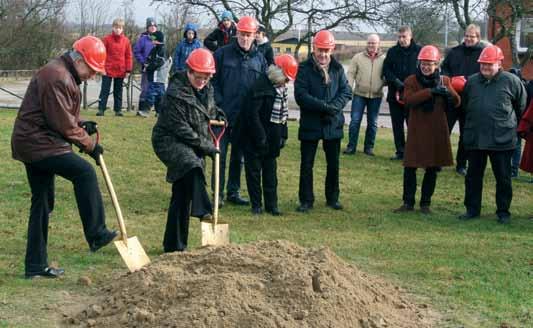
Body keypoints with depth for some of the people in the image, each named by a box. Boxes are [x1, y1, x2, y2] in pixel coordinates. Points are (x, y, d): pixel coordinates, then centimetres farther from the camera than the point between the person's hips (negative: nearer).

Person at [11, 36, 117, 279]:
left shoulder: (65, 75, 16)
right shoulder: (57, 78, -19)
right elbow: (64, 125, -20)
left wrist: (81, 125, 6)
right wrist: (89, 145, -8)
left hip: (33, 142, 11)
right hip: (39, 143, -11)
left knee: (42, 202, 12)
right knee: (84, 172, -18)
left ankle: (36, 265, 17)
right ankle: (96, 235, -14)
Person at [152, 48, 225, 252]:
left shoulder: (206, 89, 5)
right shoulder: (175, 93, -21)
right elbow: (181, 128, -21)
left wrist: (217, 114, 10)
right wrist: (206, 146, -18)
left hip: (193, 146, 7)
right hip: (169, 141, -7)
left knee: (182, 196, 7)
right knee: (191, 166, -39)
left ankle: (173, 245, 13)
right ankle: (202, 210, -48)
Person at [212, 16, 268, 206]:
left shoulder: (259, 59, 7)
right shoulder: (223, 54, -1)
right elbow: (213, 81, -2)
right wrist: (219, 105, -11)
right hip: (223, 115, -3)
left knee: (239, 157, 12)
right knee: (220, 155, -1)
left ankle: (234, 192, 22)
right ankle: (218, 194, 6)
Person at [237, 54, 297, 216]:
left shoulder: (281, 88, 9)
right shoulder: (260, 86, -18)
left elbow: (283, 114, 16)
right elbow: (252, 114, -21)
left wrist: (283, 136, 8)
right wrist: (261, 138, -20)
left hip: (272, 139, 7)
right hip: (254, 138, -7)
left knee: (270, 171, 10)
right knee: (254, 170, 3)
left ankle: (271, 204, 16)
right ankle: (256, 204, 11)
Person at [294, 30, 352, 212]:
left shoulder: (337, 68, 5)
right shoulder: (304, 69, -6)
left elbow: (346, 92, 1)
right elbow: (300, 96, -15)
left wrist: (334, 107, -17)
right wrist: (324, 106, -22)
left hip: (333, 124, 3)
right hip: (310, 124, -3)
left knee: (333, 164, 12)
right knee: (306, 164, 3)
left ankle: (332, 198, 26)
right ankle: (306, 200, 13)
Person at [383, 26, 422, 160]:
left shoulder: (419, 51, -1)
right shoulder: (392, 52, 8)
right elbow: (386, 70, 5)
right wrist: (397, 83, -10)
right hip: (394, 95, 4)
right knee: (397, 125, 8)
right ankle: (400, 152, 16)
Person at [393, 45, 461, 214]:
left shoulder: (444, 81, 7)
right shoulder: (411, 80, -1)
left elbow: (456, 103, 4)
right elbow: (408, 100, -19)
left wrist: (449, 94, -18)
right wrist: (430, 91, -27)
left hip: (437, 131, 2)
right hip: (417, 131, -2)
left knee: (433, 169, 8)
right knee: (410, 167, -1)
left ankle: (425, 203, 19)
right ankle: (408, 202, 10)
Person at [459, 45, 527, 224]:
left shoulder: (511, 81, -6)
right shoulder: (472, 81, 5)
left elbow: (521, 105, 7)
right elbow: (465, 105, 20)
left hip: (502, 141, -3)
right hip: (474, 139, 3)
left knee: (503, 178, 5)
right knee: (473, 176, 11)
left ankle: (503, 212, 17)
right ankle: (472, 209, 22)